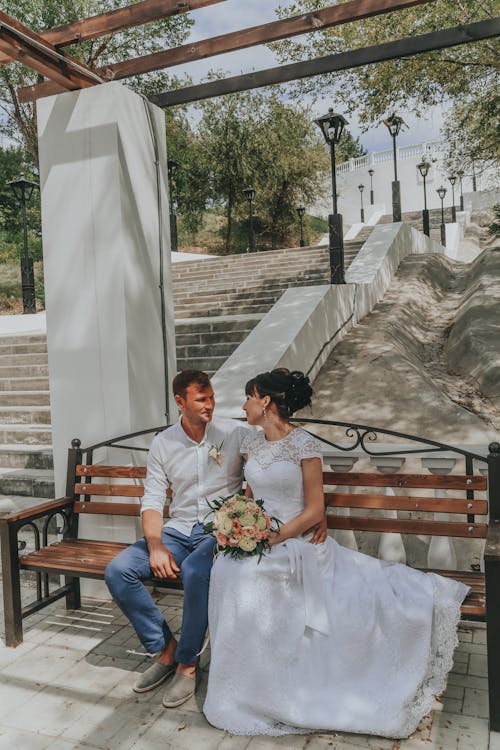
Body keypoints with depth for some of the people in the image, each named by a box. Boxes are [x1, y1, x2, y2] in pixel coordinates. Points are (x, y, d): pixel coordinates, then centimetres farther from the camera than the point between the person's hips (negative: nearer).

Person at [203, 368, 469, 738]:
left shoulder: (304, 444, -9)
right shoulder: (251, 443, 10)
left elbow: (315, 509, -9)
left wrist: (275, 538, -17)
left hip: (295, 541, -3)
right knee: (231, 574, -24)